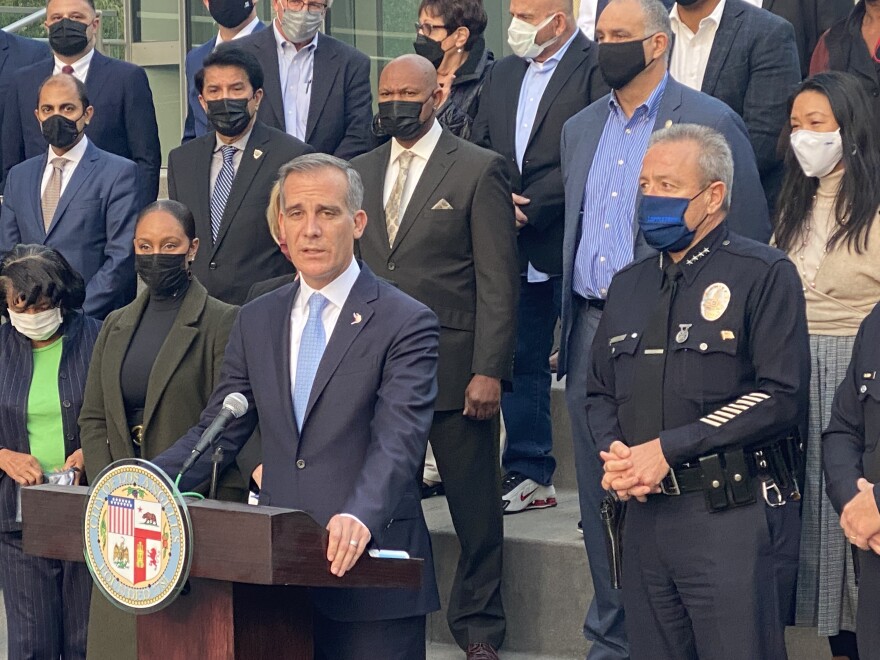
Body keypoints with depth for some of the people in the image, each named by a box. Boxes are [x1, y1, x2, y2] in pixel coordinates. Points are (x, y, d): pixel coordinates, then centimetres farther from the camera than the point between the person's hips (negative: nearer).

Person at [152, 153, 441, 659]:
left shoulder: (406, 323, -5)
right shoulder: (257, 322, 12)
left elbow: (398, 441, -18)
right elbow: (217, 433, 13)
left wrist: (360, 517, -36)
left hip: (369, 577, -4)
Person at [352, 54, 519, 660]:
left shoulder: (479, 170, -3)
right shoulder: (360, 171, 13)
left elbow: (498, 282, -6)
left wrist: (488, 371, -13)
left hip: (455, 369, -4)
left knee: (475, 508, 3)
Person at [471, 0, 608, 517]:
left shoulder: (596, 68, -9)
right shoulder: (504, 74, 16)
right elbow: (480, 148, 14)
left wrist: (531, 207, -15)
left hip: (571, 246, -7)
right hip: (517, 248, 7)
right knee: (521, 359, 11)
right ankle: (529, 475, 19)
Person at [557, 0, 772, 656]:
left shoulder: (711, 122, -6)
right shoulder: (582, 129, 15)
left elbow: (748, 244, -6)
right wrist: (570, 327, 17)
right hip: (591, 331, 6)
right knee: (601, 500, 11)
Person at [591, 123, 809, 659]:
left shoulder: (765, 274, -3)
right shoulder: (630, 284, 18)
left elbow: (782, 395, -12)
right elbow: (601, 391, 23)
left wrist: (668, 448, -14)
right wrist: (613, 452, -1)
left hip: (730, 516, -6)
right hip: (644, 511, 6)